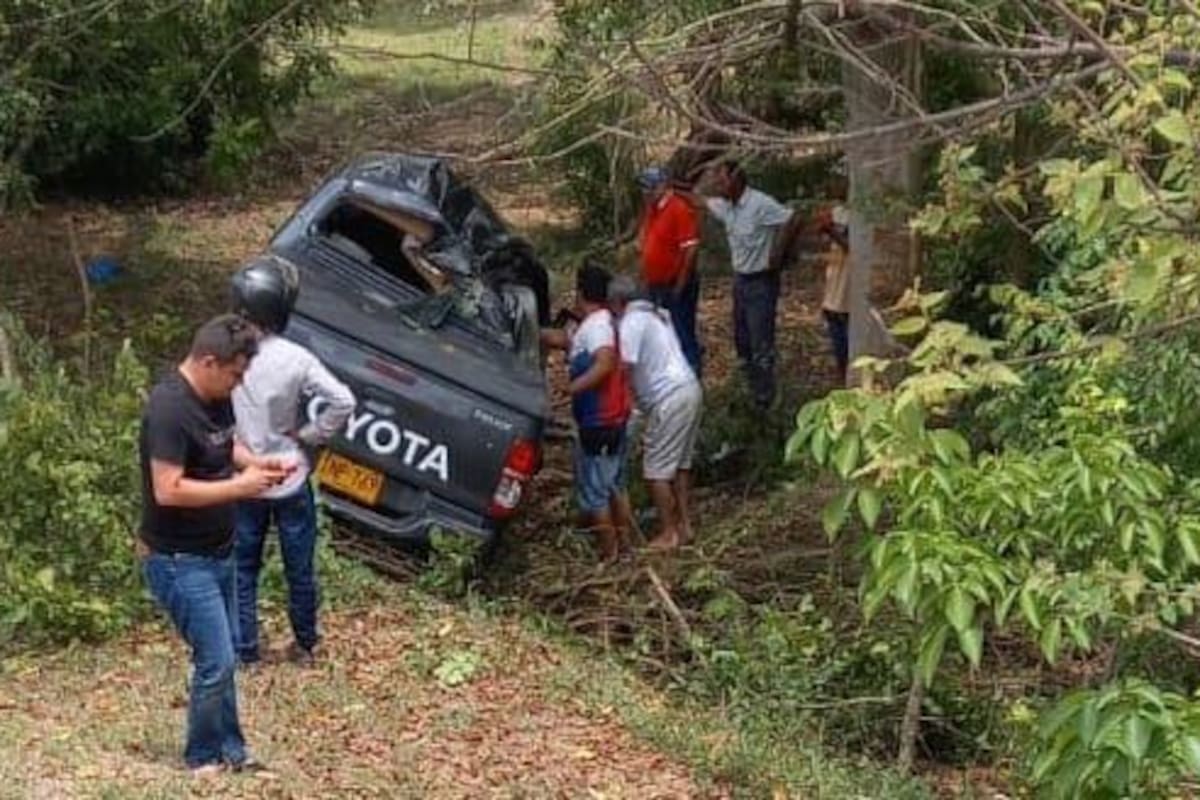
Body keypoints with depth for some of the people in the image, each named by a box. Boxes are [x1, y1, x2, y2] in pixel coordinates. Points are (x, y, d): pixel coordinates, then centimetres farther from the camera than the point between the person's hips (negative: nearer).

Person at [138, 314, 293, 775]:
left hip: (217, 553, 9)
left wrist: (257, 463, 0)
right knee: (216, 662, -4)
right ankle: (203, 758, 14)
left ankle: (229, 750, 28)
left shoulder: (217, 397, 2)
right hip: (180, 561, -9)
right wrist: (239, 486, -25)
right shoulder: (169, 409, -26)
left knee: (222, 656, 16)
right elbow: (168, 491, -30)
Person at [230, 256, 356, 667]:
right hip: (290, 480, 0)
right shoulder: (295, 359, -19)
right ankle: (306, 645, 32)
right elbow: (343, 402, -21)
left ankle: (245, 651, 25)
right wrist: (309, 435, -8)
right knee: (299, 568, 17)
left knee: (243, 568, 18)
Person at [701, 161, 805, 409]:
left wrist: (778, 254, -18)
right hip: (740, 279, 9)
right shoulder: (726, 206, 4)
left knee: (761, 346, -4)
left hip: (761, 282, -9)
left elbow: (793, 221, -26)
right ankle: (751, 394, 28)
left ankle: (764, 403, 4)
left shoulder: (760, 204, -21)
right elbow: (704, 203, 23)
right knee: (743, 344, 16)